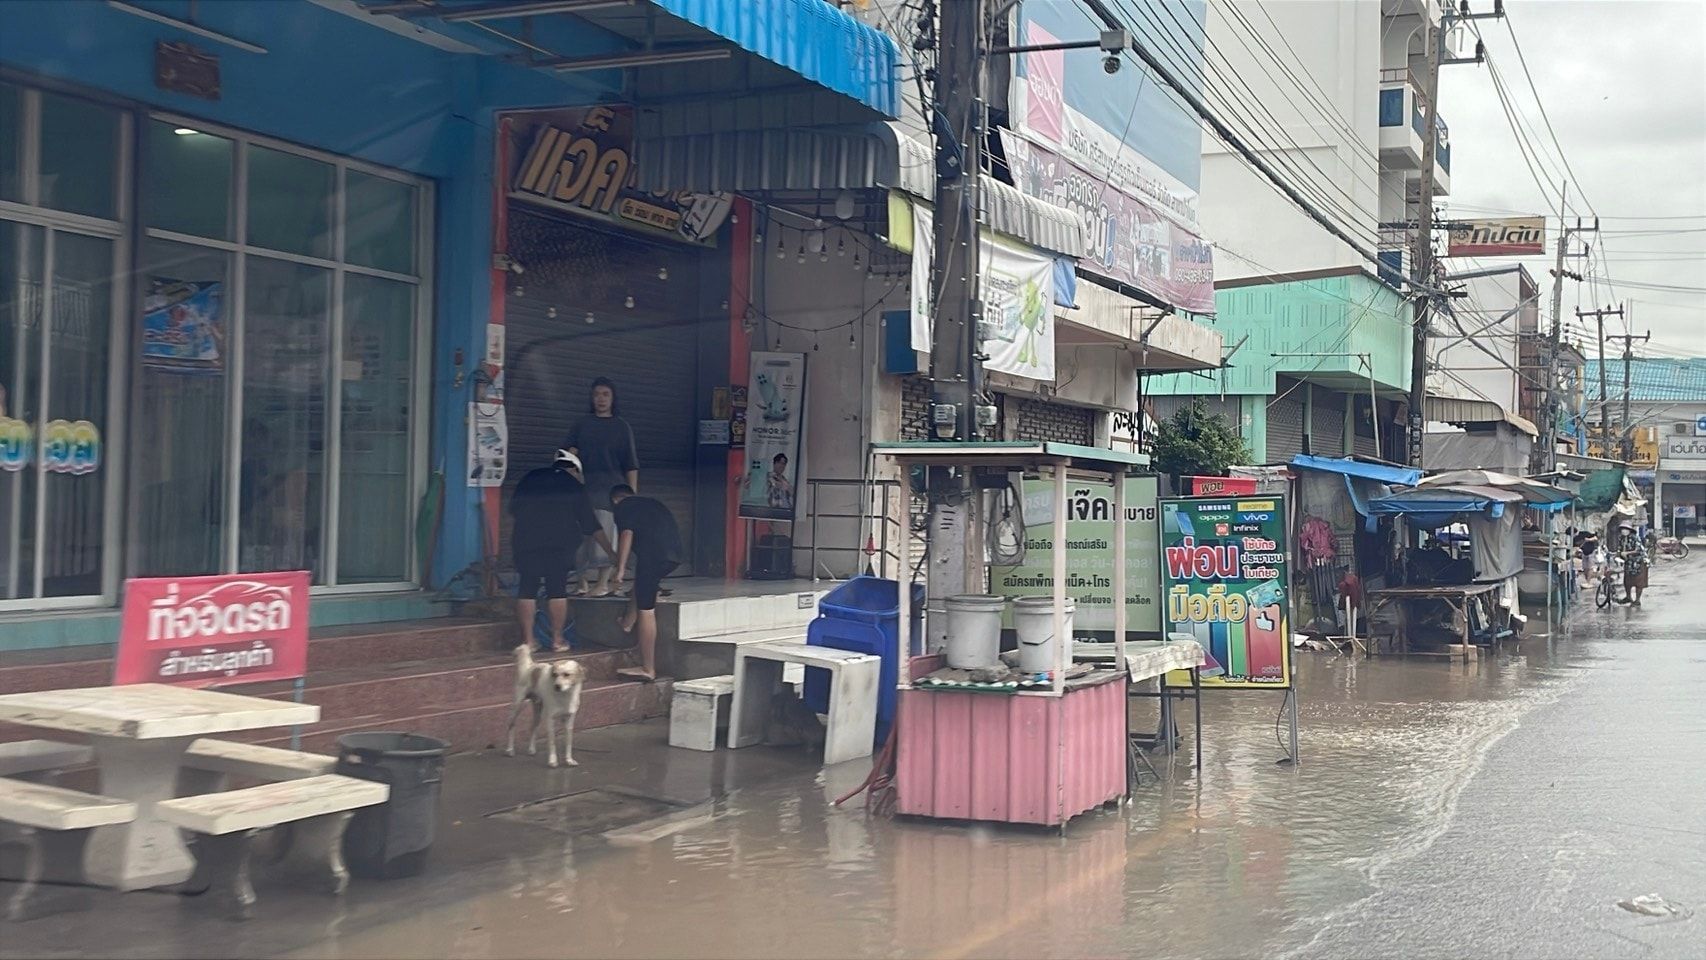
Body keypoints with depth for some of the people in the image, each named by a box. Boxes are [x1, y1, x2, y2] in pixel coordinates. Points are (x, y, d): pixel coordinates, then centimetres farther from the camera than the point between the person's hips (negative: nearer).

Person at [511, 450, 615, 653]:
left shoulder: (531, 478, 15)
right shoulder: (575, 487, 9)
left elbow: (513, 509, 19)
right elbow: (592, 527, 8)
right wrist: (611, 552, 15)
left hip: (526, 541, 2)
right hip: (560, 544, -2)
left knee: (527, 589, 6)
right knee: (557, 589, 4)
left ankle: (527, 640, 5)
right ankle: (557, 640, 5)